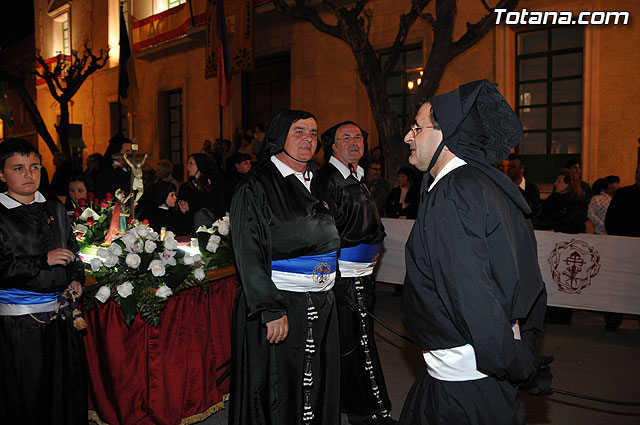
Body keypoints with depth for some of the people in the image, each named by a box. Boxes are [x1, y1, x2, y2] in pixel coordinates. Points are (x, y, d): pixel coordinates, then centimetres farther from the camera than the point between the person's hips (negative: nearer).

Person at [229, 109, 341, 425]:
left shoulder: (316, 185, 12)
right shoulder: (257, 187, -10)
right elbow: (250, 255, -16)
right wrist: (272, 310, -21)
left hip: (321, 305, 7)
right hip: (278, 306, -6)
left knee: (317, 387, 15)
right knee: (277, 393, 4)